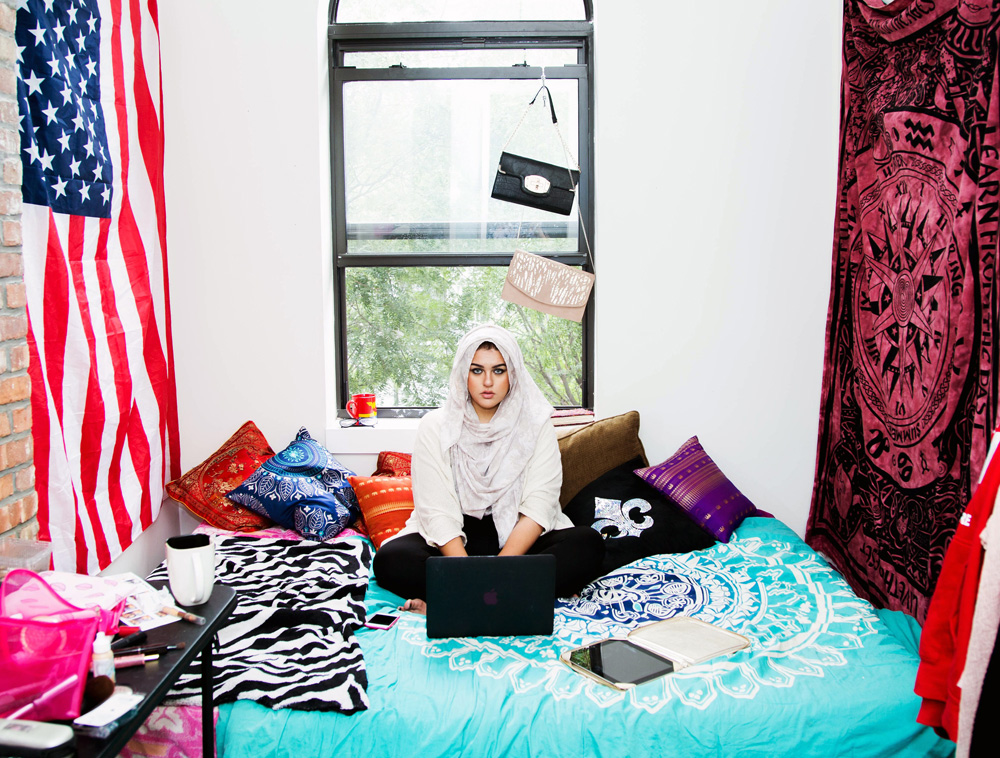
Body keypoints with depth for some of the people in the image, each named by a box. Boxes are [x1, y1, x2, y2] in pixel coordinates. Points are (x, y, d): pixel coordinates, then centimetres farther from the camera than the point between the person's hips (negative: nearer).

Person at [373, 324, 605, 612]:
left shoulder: (536, 425, -2)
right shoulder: (435, 427, -4)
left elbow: (539, 505, -11)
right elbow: (437, 511, -13)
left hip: (519, 537, 1)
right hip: (454, 539, 0)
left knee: (588, 545, -26)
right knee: (390, 560, -28)